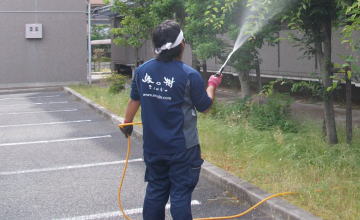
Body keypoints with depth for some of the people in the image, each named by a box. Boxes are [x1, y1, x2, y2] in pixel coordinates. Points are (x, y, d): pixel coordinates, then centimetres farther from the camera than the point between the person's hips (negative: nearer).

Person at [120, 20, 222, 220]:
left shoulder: (142, 71, -2)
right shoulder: (189, 75, -17)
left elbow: (135, 100, 12)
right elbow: (204, 106, -4)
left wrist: (127, 123, 28)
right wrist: (212, 85, 14)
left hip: (153, 148, 5)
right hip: (182, 149, -5)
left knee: (155, 192, 17)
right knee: (180, 195, 4)